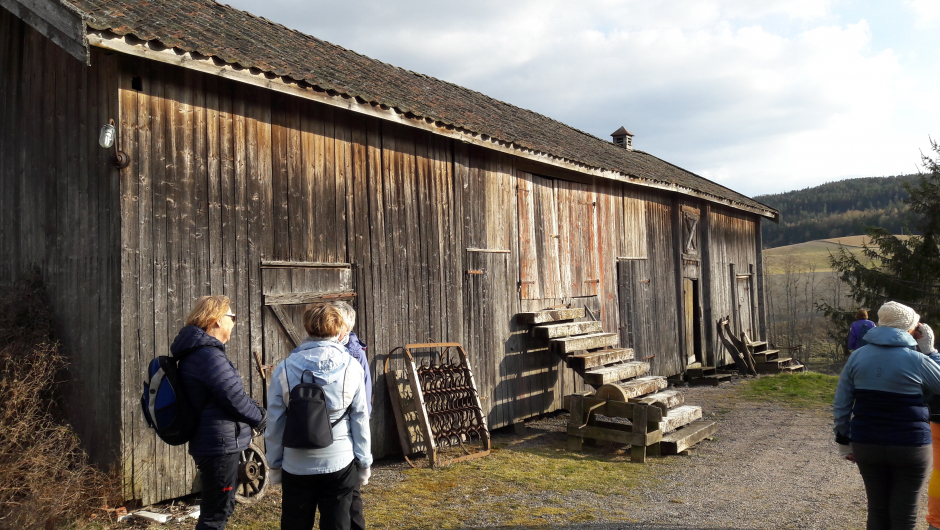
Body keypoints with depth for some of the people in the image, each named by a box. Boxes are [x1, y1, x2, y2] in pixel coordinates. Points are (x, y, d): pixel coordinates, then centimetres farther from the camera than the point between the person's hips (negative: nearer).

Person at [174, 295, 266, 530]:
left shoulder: (196, 352, 12)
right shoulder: (209, 355, -21)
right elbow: (234, 397, -19)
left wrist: (254, 409, 4)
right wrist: (259, 418, -3)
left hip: (212, 442, 10)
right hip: (220, 444, -10)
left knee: (219, 509, 22)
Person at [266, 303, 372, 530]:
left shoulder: (285, 368, -5)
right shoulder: (352, 368, -6)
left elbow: (274, 423, -1)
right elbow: (360, 419, -3)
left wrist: (274, 464, 11)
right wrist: (364, 462, 7)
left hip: (297, 466, 1)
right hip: (339, 463, -1)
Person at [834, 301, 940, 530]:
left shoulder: (857, 356, 0)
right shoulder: (917, 361, -11)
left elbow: (841, 404, 2)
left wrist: (844, 441, 11)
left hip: (866, 444, 3)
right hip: (910, 446, -3)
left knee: (877, 511, 16)